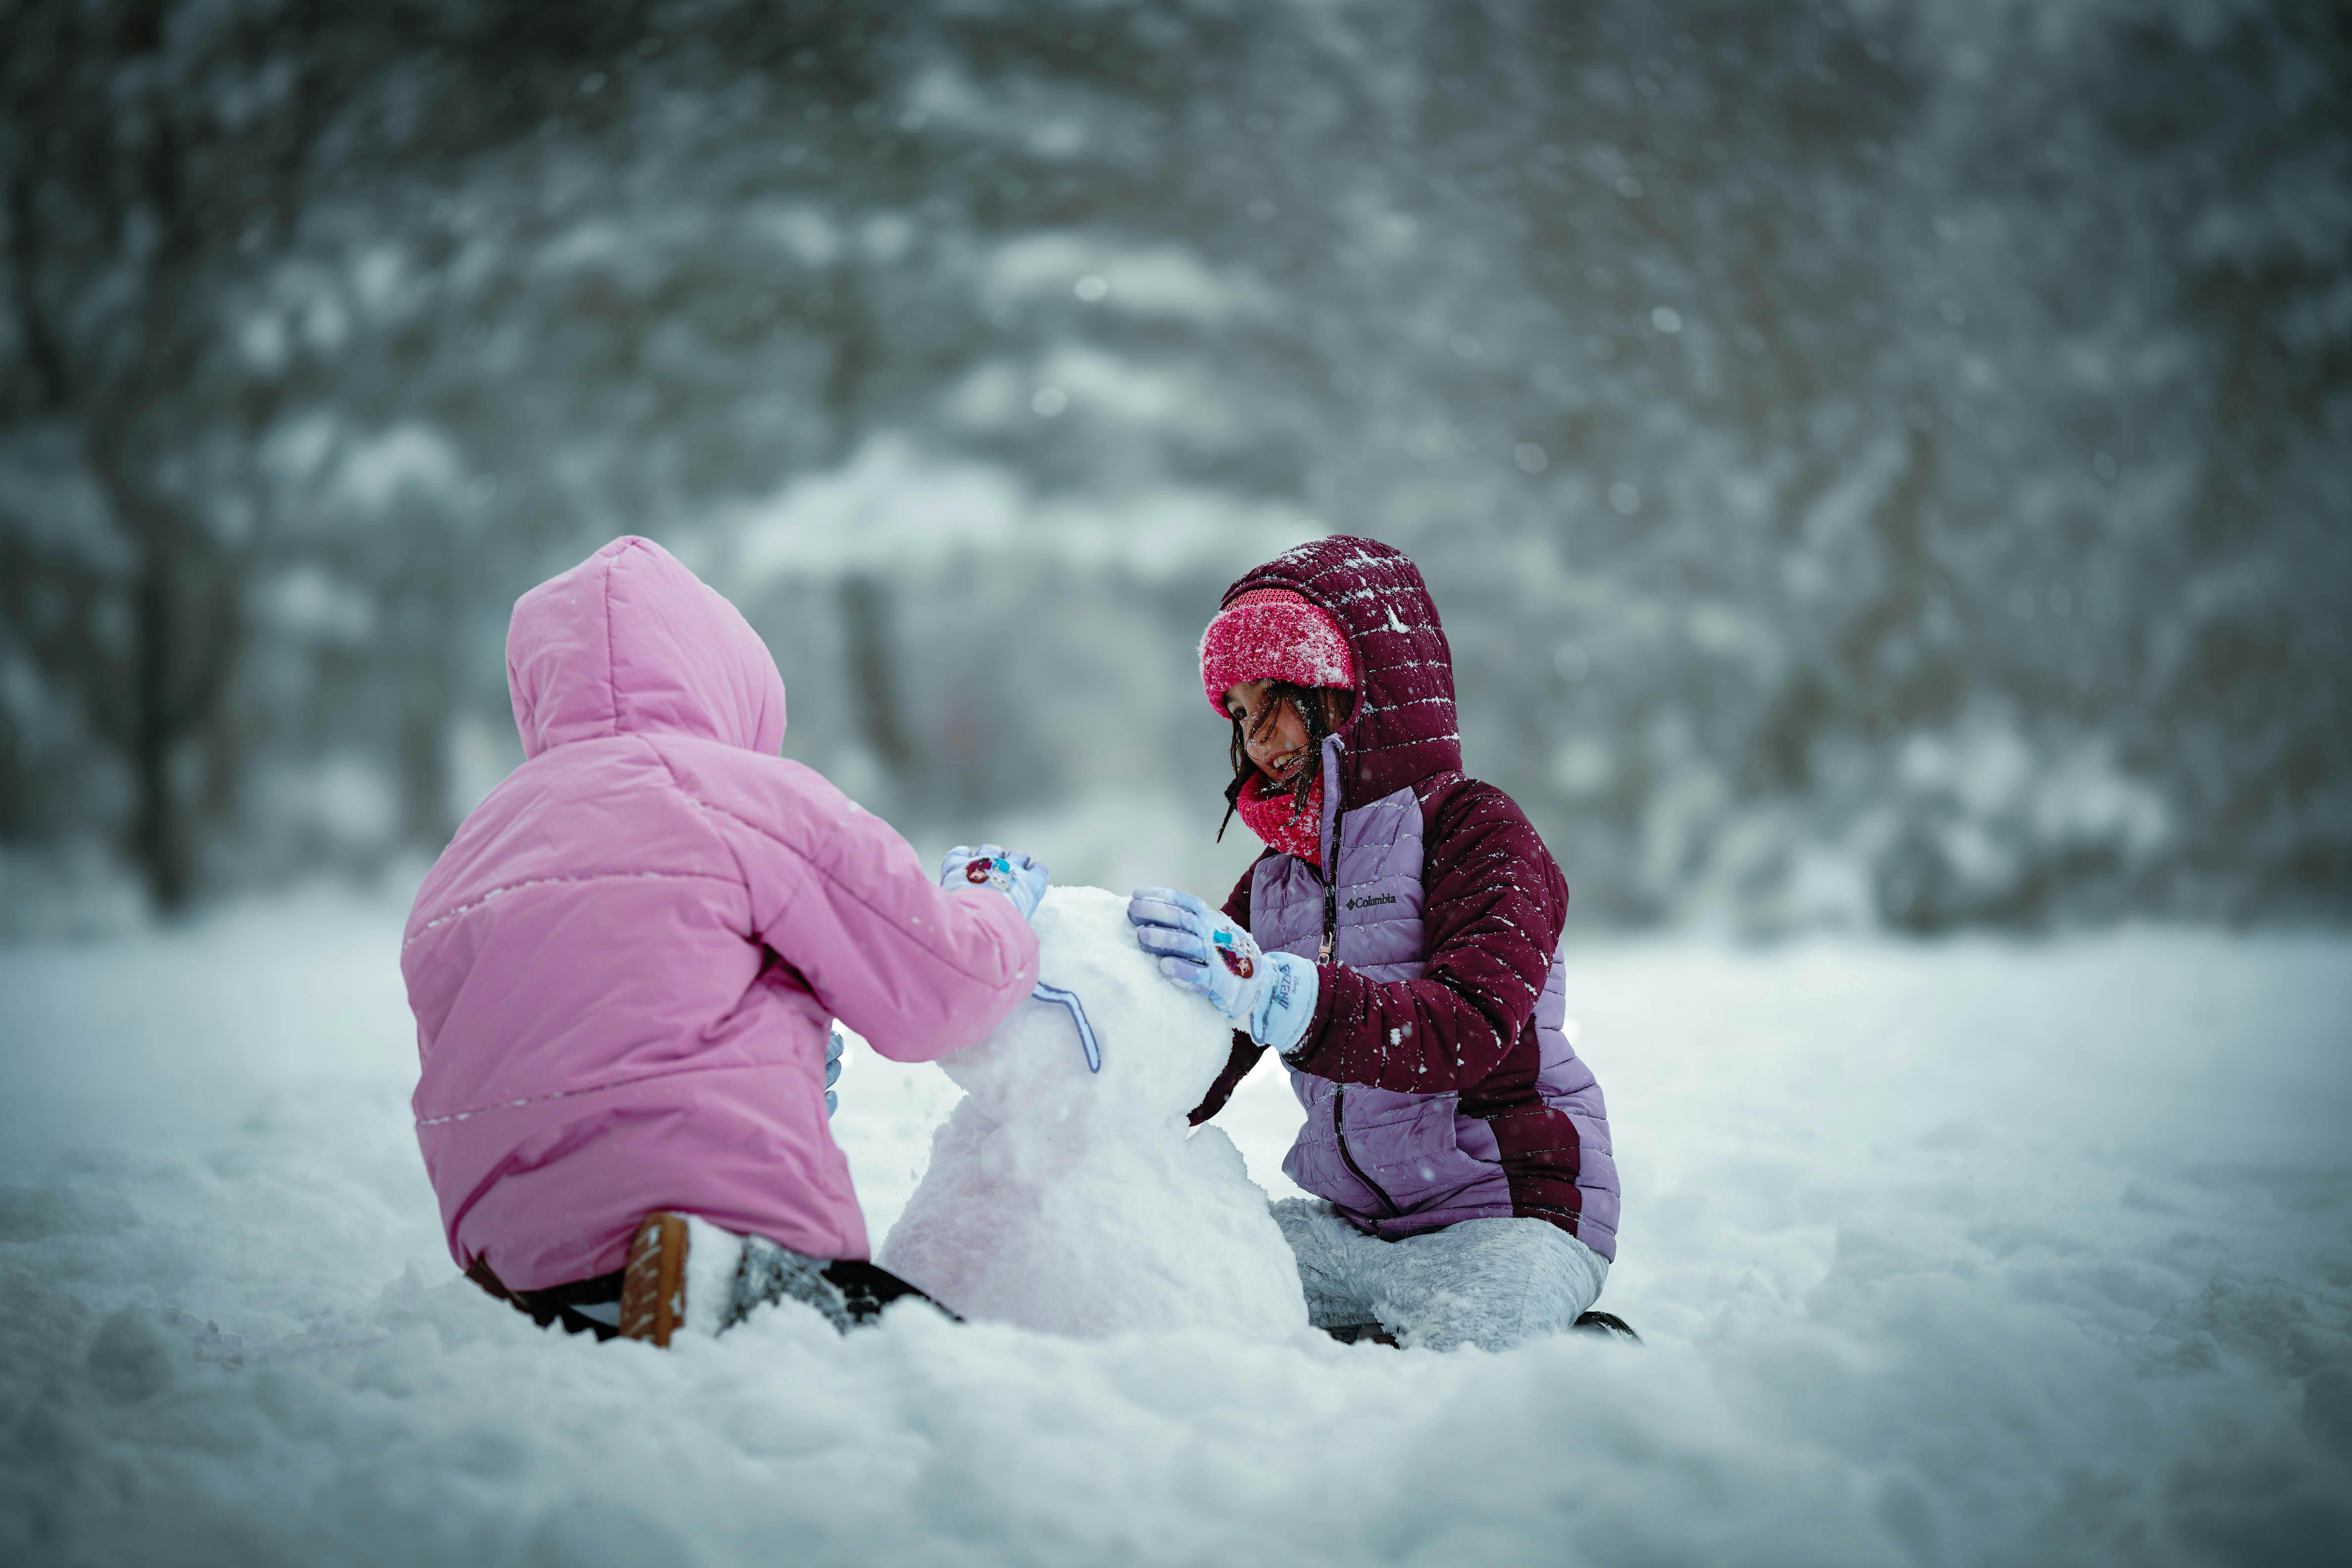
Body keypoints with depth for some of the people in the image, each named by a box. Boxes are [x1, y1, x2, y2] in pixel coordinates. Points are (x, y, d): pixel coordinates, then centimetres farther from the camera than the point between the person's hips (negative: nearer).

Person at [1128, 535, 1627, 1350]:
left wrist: (1271, 991, -40)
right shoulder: (1275, 883, 13)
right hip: (1353, 1223, 6)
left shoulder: (1479, 831, -7)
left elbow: (1465, 1032, -26)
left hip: (1513, 1213, -6)